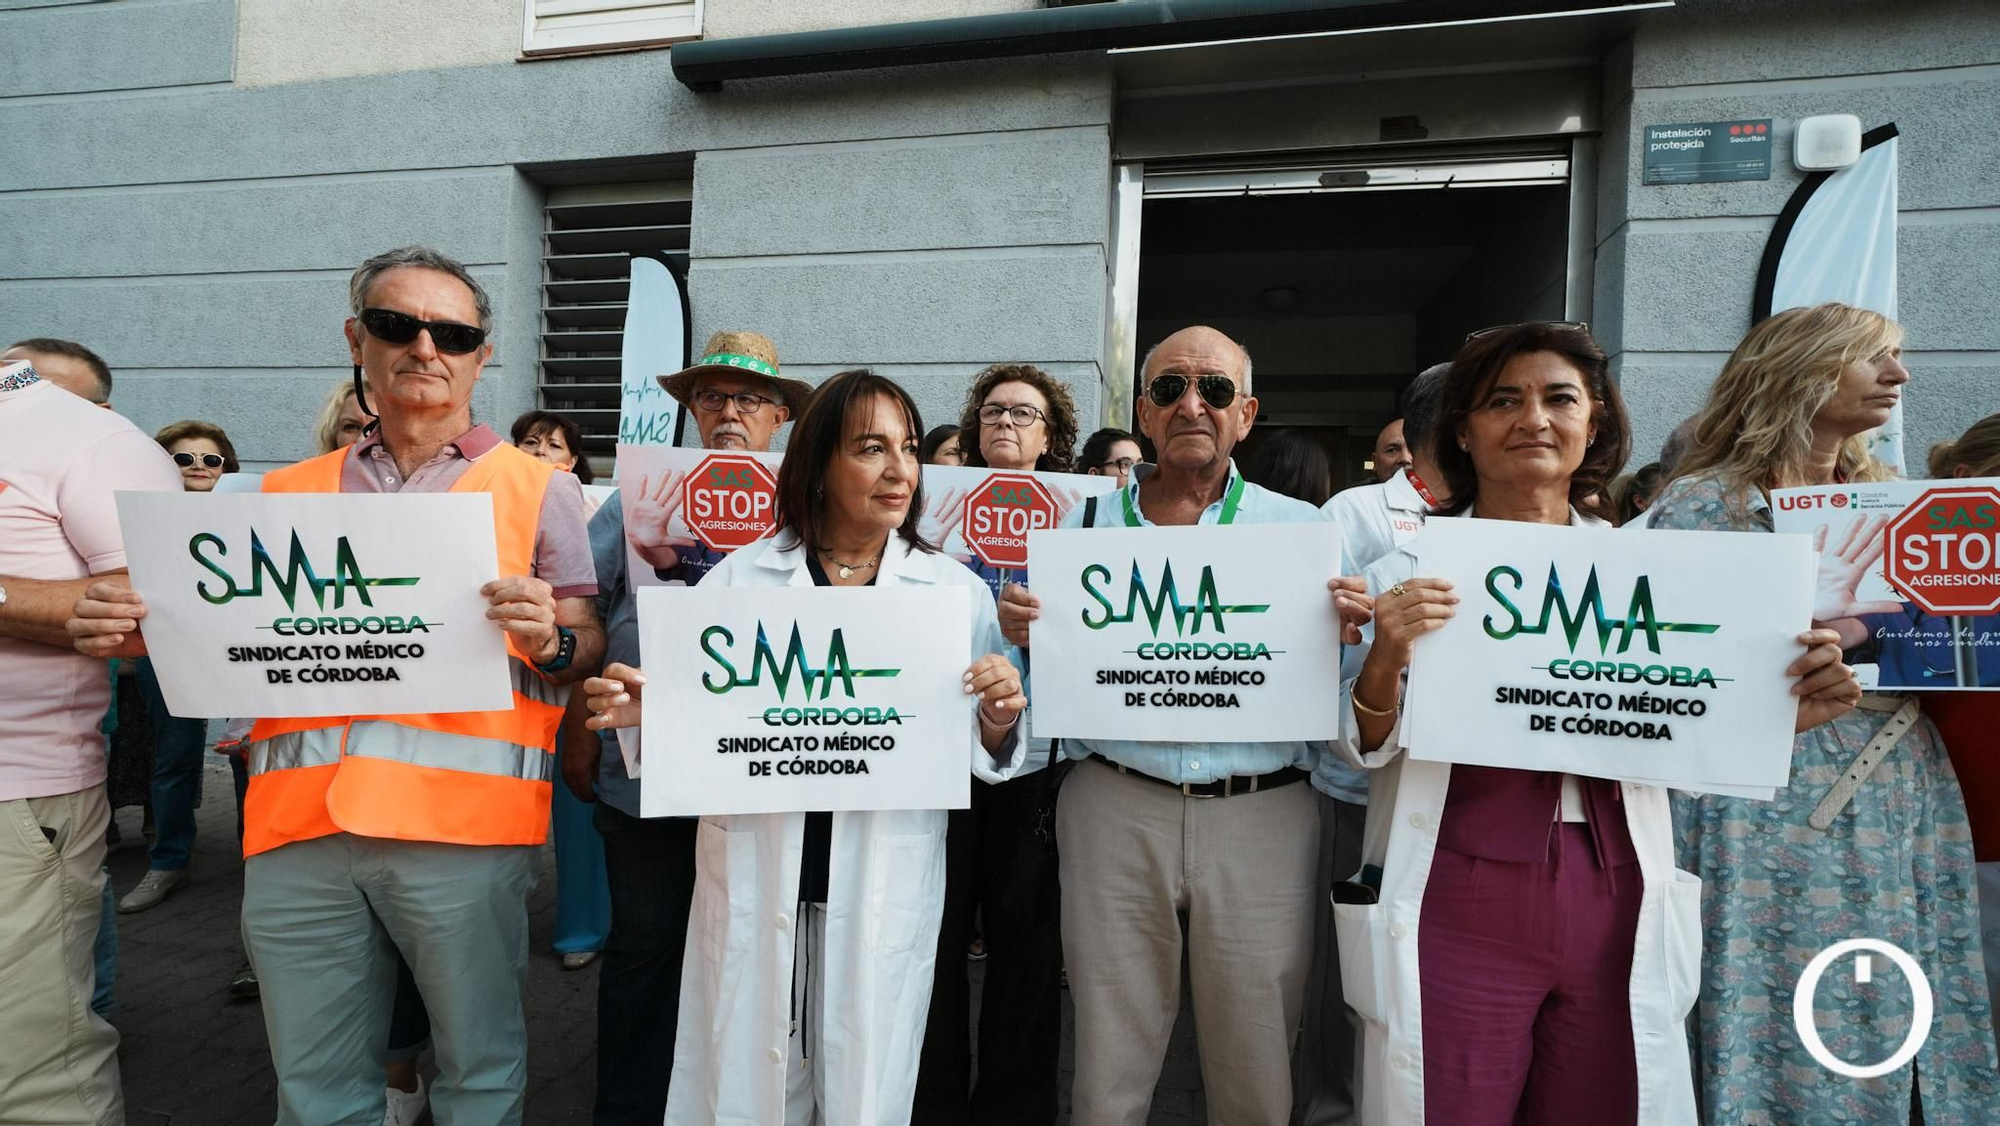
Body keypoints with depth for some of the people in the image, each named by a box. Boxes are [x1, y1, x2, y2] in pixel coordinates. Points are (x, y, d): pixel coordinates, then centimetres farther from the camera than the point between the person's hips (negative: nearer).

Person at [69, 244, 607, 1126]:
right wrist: (148, 637, 0)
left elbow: (588, 649, 3)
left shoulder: (536, 486, 6)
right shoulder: (289, 493, 16)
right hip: (297, 830, 4)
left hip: (464, 826, -3)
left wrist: (549, 644, -19)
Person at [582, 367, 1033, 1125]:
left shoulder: (956, 591, 1)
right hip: (753, 882, 0)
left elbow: (979, 753, 4)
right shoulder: (739, 580, 0)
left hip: (885, 888, 1)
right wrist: (645, 715, -17)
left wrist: (997, 722, -17)